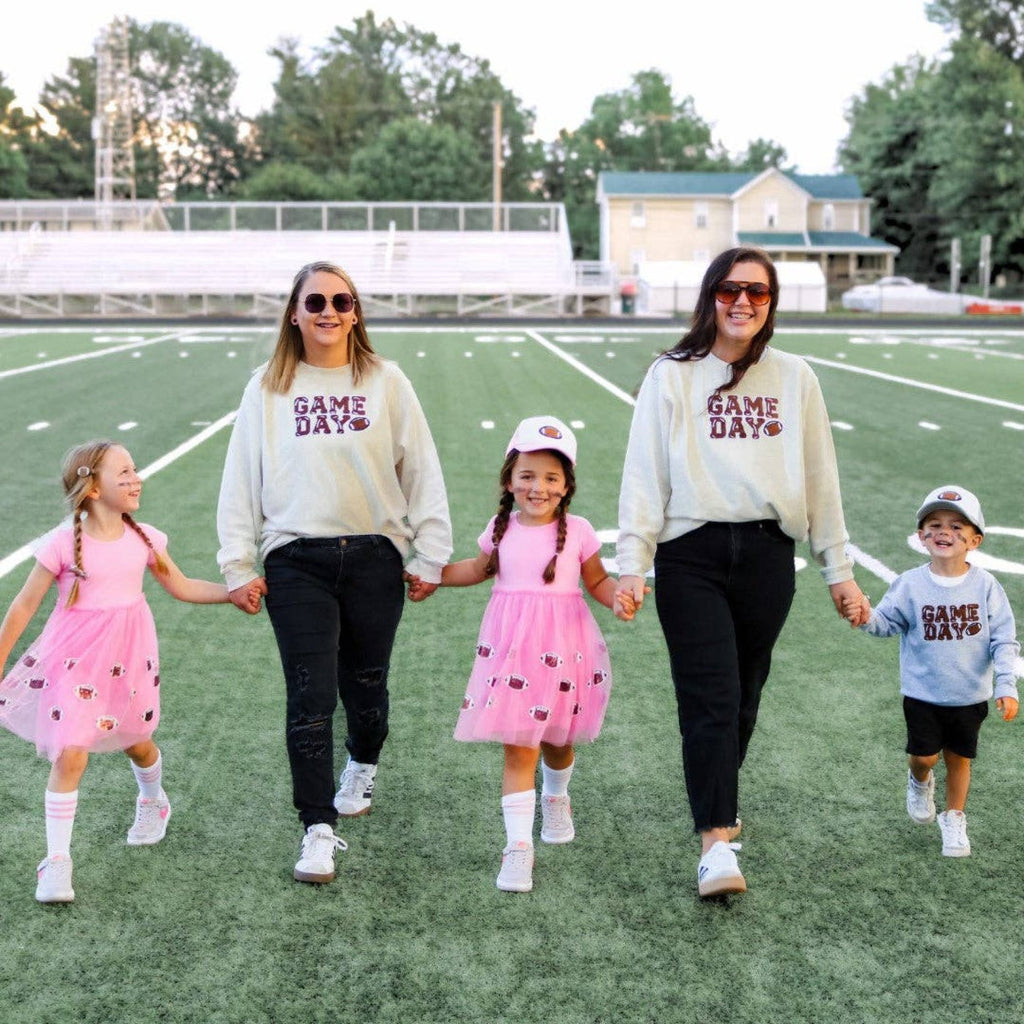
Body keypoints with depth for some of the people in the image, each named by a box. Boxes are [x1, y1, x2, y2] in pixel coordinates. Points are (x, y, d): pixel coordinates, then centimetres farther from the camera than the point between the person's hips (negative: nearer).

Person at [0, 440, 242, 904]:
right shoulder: (62, 544, -14)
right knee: (69, 756, -11)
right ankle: (57, 860, 0)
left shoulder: (144, 539, -2)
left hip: (128, 658, 4)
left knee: (137, 743, 19)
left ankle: (153, 803, 51)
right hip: (75, 660, -4)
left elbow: (182, 587, 10)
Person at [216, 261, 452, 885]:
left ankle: (362, 767, 44)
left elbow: (422, 471, 4)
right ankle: (318, 830, 2)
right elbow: (241, 479, 7)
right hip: (296, 560, 0)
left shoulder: (386, 382, 4)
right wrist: (238, 564, 3)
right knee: (310, 695, -5)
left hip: (375, 555, 0)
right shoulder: (268, 389, 6)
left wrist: (431, 556, 2)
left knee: (366, 685, 13)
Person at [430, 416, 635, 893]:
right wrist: (431, 575, 18)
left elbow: (598, 580, 4)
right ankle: (518, 845, -1)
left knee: (555, 741, 17)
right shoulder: (501, 529, 3)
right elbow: (481, 568, 21)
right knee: (518, 748, -4)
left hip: (563, 649, 0)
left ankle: (556, 798, 49)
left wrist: (620, 598, -15)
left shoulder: (577, 531, -4)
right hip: (511, 649, 0)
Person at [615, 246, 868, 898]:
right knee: (710, 697, -9)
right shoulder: (672, 377, 3)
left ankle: (717, 802, 33)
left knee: (743, 696, 11)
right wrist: (632, 564, -9)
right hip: (692, 555, -3)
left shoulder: (794, 378, 10)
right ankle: (717, 842, -11)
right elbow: (644, 474, -1)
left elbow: (820, 478, 12)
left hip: (768, 555, 3)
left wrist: (838, 567, 12)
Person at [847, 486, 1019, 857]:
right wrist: (865, 617, -29)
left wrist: (1006, 686, -12)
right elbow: (887, 621, -7)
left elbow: (1003, 639, -5)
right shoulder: (910, 585, -8)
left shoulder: (985, 586, -8)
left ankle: (954, 819, 31)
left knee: (960, 758, 11)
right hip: (923, 693, -1)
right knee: (925, 754, -1)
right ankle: (920, 782, 35)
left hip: (970, 696, 1)